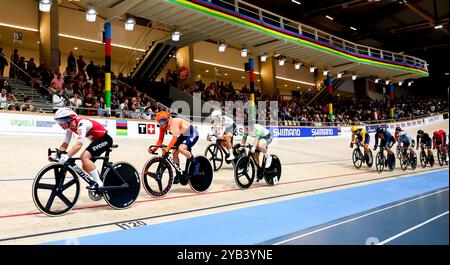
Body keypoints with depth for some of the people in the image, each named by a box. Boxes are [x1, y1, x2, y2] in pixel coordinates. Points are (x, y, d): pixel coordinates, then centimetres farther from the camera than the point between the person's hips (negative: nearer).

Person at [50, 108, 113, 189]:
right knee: (86, 166, 6)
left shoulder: (81, 124, -27)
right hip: (96, 140, 9)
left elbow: (79, 144, -38)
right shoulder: (70, 127, 0)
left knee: (84, 157, -23)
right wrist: (55, 154, -14)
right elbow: (65, 144, 1)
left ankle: (98, 182, -18)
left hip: (105, 139, -9)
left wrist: (67, 156, -47)